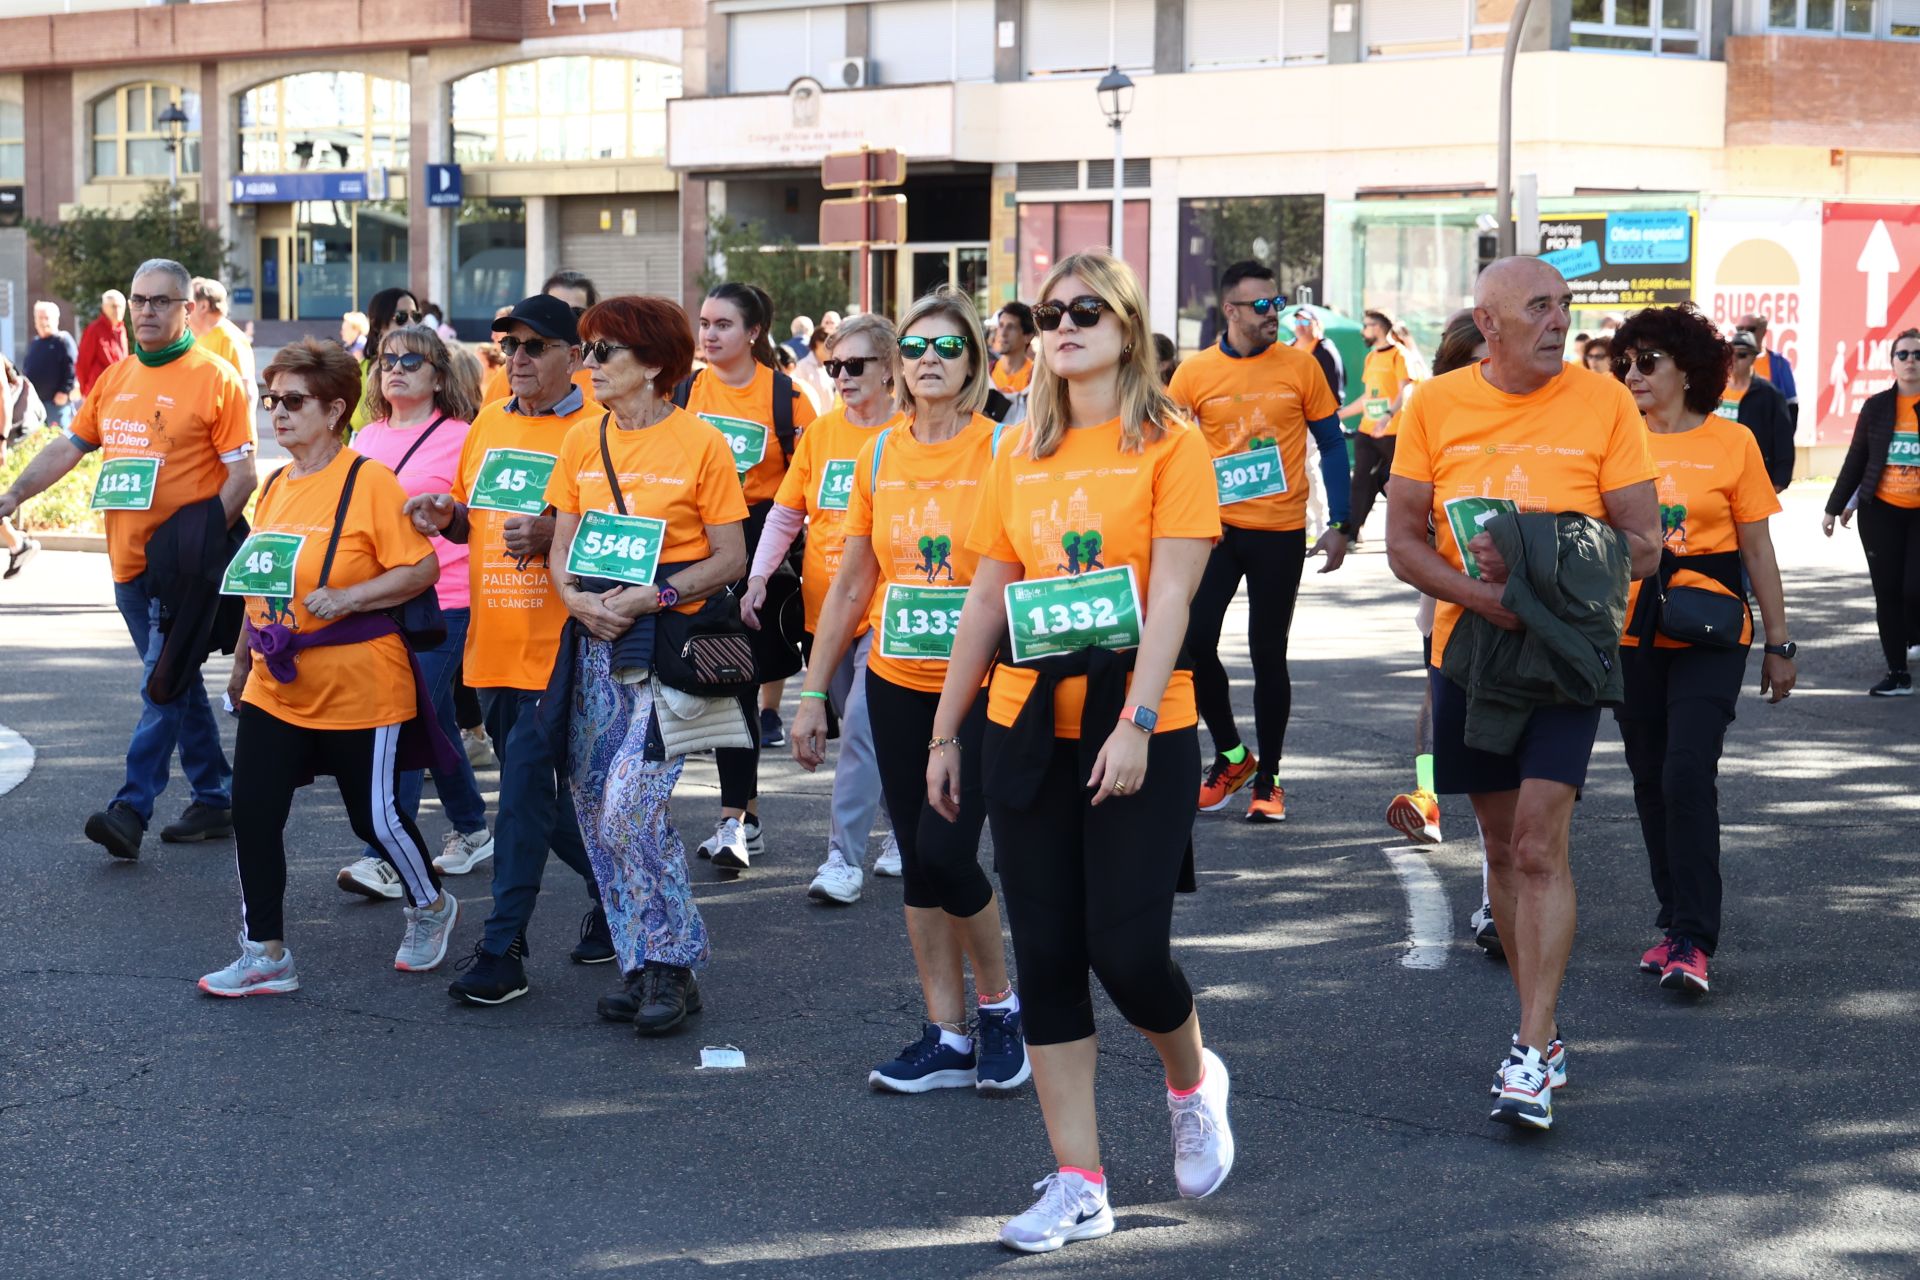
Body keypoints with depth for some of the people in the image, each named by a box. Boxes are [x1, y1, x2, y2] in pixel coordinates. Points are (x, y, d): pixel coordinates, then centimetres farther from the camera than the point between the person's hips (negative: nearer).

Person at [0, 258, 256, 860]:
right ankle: (215, 800, 22)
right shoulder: (115, 379, 12)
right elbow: (68, 446, 16)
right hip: (128, 561, 7)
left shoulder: (214, 378, -8)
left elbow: (242, 473, -10)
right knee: (176, 681, 13)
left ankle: (132, 809, -11)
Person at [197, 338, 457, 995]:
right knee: (253, 811, -1)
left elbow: (422, 569, -15)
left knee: (375, 814, 5)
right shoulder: (275, 486, 9)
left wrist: (345, 599, -24)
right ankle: (264, 955, 9)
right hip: (276, 687, 6)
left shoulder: (369, 482, -12)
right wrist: (244, 660, 23)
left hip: (358, 687, -6)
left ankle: (431, 907, 33)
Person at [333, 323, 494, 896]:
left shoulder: (460, 439, -5)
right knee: (434, 722, 16)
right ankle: (472, 830, 30)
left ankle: (386, 857, -10)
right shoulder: (366, 439, 13)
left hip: (440, 602, -6)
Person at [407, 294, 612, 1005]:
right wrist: (446, 516, 1)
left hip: (557, 646, -7)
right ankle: (610, 889, 34)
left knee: (526, 784, -10)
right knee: (542, 792, 15)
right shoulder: (487, 424, 13)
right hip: (493, 645, 7)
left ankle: (503, 947, -4)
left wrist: (557, 533, -26)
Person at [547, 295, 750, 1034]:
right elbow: (563, 549, 12)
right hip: (596, 641, 6)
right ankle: (642, 966, 15)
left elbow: (730, 560, -5)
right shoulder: (582, 442, 10)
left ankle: (672, 966, 0)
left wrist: (655, 595, -17)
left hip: (669, 640, -6)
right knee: (597, 811, 5)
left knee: (630, 808, -14)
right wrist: (578, 599, -8)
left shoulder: (700, 445, -5)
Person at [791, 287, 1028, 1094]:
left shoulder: (1004, 450, -7)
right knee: (918, 864, 8)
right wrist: (813, 693, 11)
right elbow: (851, 586, 12)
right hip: (896, 685, 5)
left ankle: (998, 1003, 12)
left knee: (946, 851, -12)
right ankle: (948, 1036, 17)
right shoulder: (880, 454, 7)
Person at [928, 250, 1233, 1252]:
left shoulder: (1169, 445, -4)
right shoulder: (1022, 453, 10)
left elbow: (1171, 596, -12)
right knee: (1046, 953, 4)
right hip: (1026, 728, 5)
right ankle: (1078, 1183, 11)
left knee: (1126, 948, -7)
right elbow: (985, 599, 12)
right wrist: (945, 732, 10)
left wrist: (1135, 722, -21)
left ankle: (1191, 1080, 27)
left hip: (1140, 732, -5)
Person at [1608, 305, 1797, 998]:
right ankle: (1676, 922, 23)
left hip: (1708, 634, -3)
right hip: (1632, 634, 3)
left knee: (1687, 775, -14)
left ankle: (1692, 941, -11)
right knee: (1651, 783, 9)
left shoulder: (1732, 442, -1)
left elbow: (1758, 551, 4)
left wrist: (1779, 645, 4)